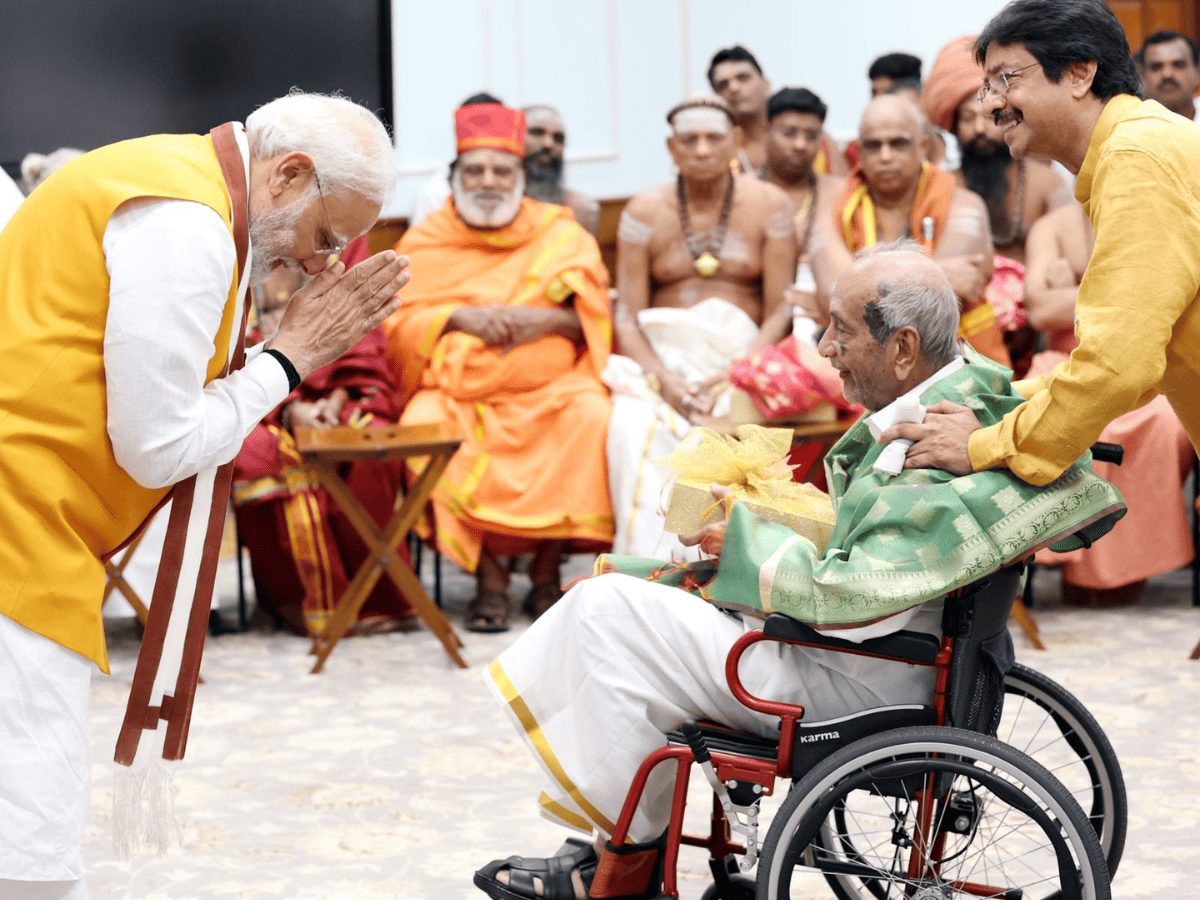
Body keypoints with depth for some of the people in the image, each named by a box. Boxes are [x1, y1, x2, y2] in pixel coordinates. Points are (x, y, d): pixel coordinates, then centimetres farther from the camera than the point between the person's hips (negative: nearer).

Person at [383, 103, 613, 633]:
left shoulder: (560, 232, 13)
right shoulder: (425, 241, 13)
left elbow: (594, 320, 7)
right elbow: (394, 324, 4)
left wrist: (548, 319, -13)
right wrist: (460, 317, -11)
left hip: (548, 388, 0)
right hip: (455, 390, 0)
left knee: (591, 416, -31)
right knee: (423, 426, -33)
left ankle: (546, 572, -18)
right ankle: (488, 577, -22)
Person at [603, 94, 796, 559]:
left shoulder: (768, 206, 5)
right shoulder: (644, 212, 8)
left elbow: (780, 311, 0)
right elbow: (628, 316, 2)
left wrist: (733, 376, -15)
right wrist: (664, 380, -15)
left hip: (741, 351, -1)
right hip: (661, 355, 1)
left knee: (719, 429, -34)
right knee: (633, 428, -32)